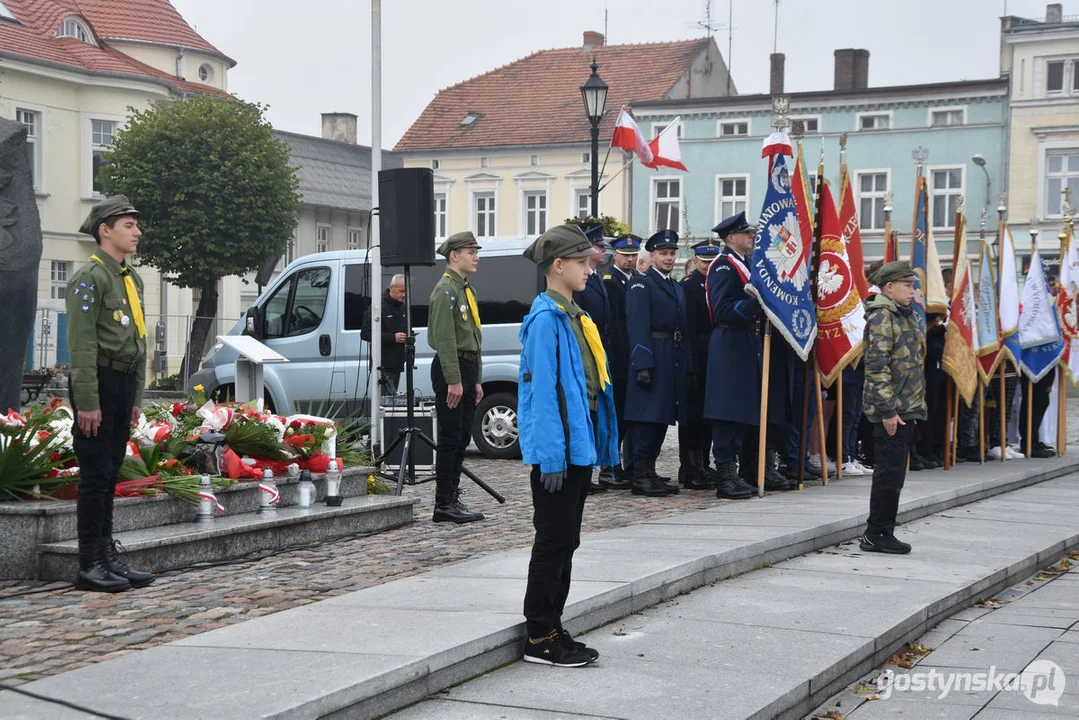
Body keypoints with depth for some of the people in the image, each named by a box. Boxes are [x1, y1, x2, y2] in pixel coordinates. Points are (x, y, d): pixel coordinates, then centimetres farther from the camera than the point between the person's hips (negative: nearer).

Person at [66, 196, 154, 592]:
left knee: (110, 476, 12)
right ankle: (90, 566, -1)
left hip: (124, 385, 8)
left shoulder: (132, 278, 16)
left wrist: (136, 397, 17)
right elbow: (81, 346, -17)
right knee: (95, 477, -5)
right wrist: (87, 402, -21)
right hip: (98, 384, -8)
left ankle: (109, 557, 18)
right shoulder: (89, 277, -11)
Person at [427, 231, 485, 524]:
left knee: (462, 437, 11)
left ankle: (452, 499, 17)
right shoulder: (446, 290, -11)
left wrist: (476, 379, 19)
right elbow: (445, 339, -18)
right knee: (451, 438, -7)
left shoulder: (466, 291, 19)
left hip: (467, 369, 9)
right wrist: (453, 380, -22)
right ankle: (444, 504, -3)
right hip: (450, 368, -9)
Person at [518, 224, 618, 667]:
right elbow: (543, 390, -19)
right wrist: (551, 455, -22)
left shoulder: (574, 315, 15)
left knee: (565, 542, 13)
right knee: (553, 540, -3)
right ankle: (540, 638, 5)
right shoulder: (546, 318, -14)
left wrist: (595, 444, 15)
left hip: (580, 443, 9)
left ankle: (552, 630, 21)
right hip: (558, 448, -9)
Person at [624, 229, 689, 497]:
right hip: (652, 359, -8)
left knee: (663, 417, 9)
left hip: (675, 361, 8)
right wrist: (642, 365, -21)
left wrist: (689, 368, 14)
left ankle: (650, 472, 15)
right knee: (648, 417, -8)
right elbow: (638, 327, -12)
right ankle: (640, 476, -4)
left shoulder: (678, 288, 22)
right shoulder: (641, 284, -3)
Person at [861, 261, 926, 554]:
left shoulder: (906, 315, 18)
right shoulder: (881, 315, -12)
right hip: (891, 409, -9)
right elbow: (877, 365, -18)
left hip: (906, 409, 9)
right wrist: (887, 410, -21)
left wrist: (914, 406, 21)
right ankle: (876, 534, 1)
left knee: (894, 472, 11)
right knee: (890, 472, -6)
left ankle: (882, 533, 17)